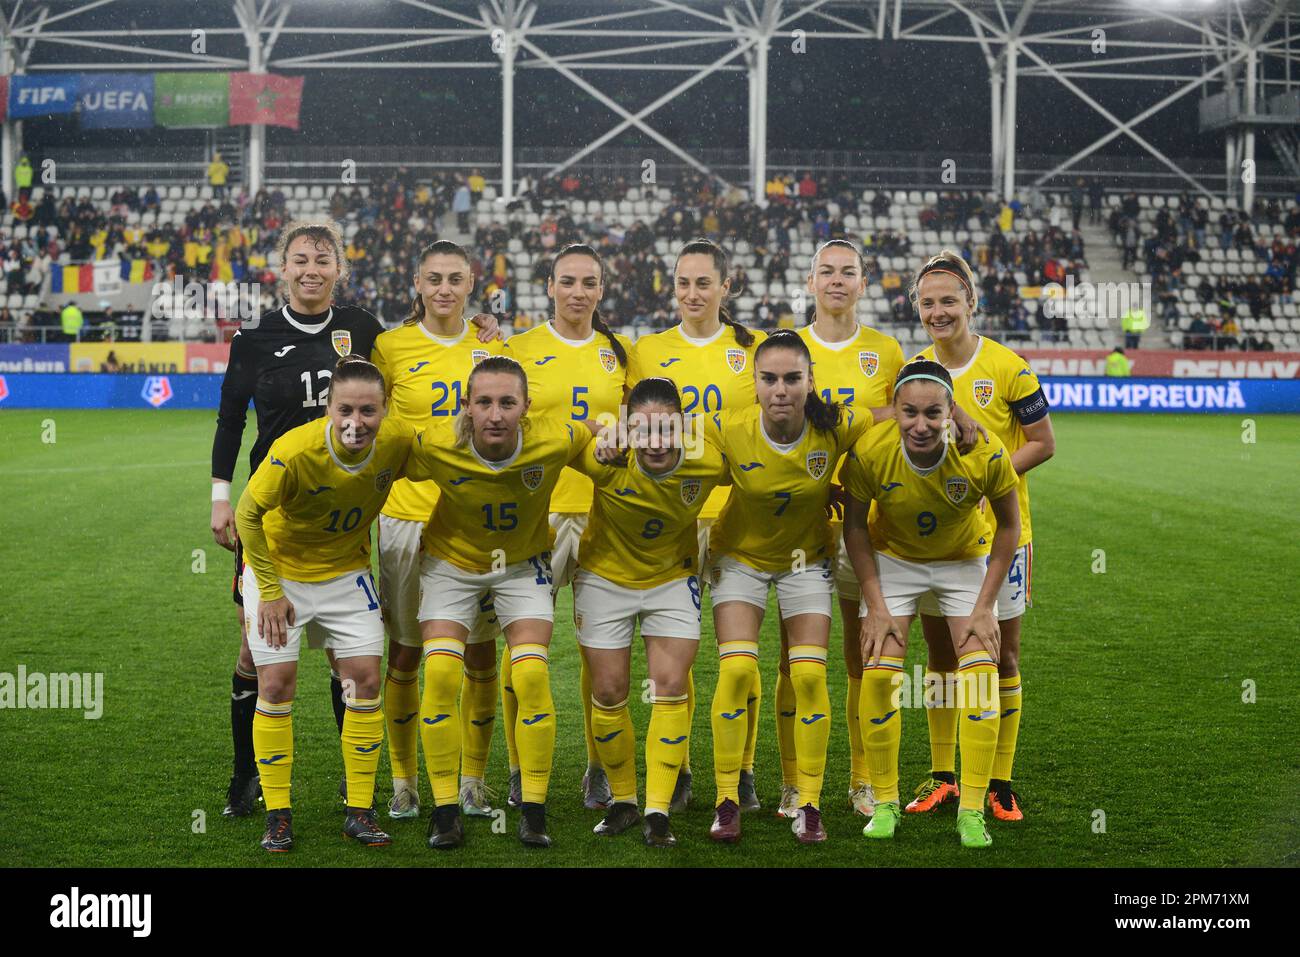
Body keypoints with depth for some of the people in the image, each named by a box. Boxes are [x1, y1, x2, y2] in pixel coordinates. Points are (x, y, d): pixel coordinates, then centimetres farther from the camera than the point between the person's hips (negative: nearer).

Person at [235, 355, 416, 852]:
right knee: (276, 684, -6)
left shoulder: (398, 441, -22)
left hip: (346, 571, 3)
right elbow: (248, 514, -19)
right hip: (279, 569, -3)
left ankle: (359, 811, 8)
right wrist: (270, 591, -16)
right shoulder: (294, 451, -31)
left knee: (365, 679, -3)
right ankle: (277, 815, 6)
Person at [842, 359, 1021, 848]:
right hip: (893, 560, 0)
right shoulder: (869, 452, -28)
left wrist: (985, 606, -13)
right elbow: (855, 524, -10)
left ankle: (972, 809, -1)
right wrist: (875, 604, -13)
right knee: (878, 674, -11)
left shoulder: (985, 454, -30)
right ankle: (885, 802, 5)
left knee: (981, 672, -11)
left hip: (965, 561, 0)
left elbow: (1008, 524, -11)